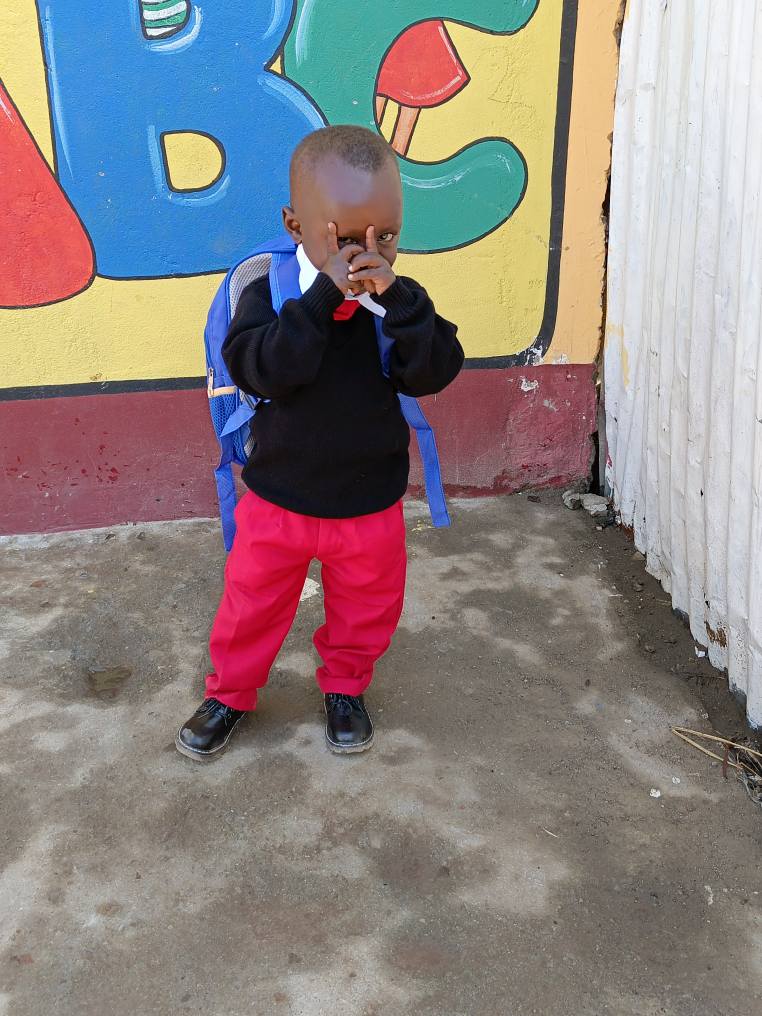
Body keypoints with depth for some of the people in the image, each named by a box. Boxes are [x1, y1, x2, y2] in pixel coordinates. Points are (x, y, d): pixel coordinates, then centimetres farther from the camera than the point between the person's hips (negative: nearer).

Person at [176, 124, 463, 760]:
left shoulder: (401, 299, -8)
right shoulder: (270, 295, -14)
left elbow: (434, 372, -21)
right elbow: (258, 367, -31)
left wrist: (396, 298, -32)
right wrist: (323, 296, -36)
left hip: (370, 504, 2)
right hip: (278, 499, -1)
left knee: (366, 608, 20)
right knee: (253, 604, 15)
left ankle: (345, 686, 47)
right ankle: (230, 692, 40)